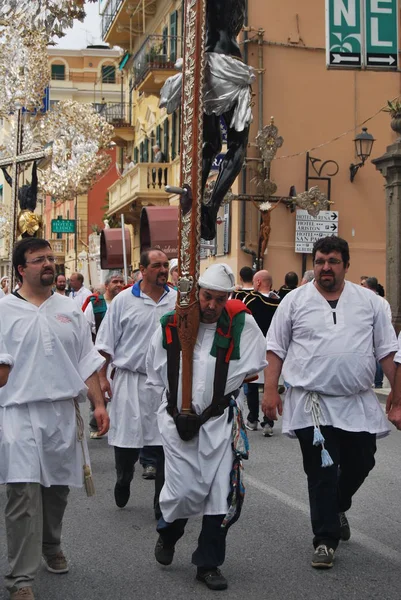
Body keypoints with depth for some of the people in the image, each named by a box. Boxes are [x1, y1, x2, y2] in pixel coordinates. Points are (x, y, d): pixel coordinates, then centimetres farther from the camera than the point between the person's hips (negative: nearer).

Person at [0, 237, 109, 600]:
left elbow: (88, 361, 13)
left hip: (64, 410, 4)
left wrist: (99, 403, 7)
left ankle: (51, 547, 38)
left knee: (58, 487, 13)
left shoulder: (69, 311, 11)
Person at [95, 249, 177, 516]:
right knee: (127, 439, 3)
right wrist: (102, 377, -3)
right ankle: (123, 481, 33)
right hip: (130, 381, -2)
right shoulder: (124, 300, -2)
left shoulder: (178, 301, 4)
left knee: (166, 444, 3)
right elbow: (106, 343, 2)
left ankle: (163, 504, 14)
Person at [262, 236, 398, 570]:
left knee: (360, 464, 13)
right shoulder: (295, 301, 1)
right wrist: (270, 391, -4)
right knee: (322, 473, 1)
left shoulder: (369, 301, 5)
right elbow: (276, 349, 3)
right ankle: (326, 539, 12)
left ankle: (337, 508, 42)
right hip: (312, 404, -2)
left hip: (358, 403, 3)